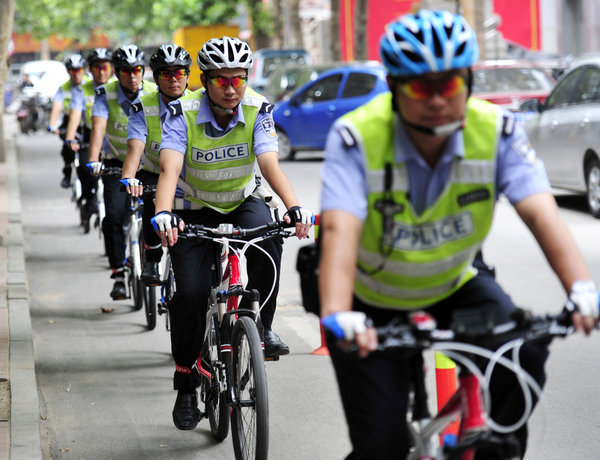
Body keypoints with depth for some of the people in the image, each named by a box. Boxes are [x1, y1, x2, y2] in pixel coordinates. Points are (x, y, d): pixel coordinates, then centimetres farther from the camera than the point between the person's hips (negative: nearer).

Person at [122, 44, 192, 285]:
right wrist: (128, 179, -49)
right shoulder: (143, 108, -15)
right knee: (154, 199, -32)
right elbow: (135, 148, -29)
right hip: (155, 174, 0)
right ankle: (152, 261, -15)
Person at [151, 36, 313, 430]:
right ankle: (186, 380, 1)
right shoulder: (184, 113, -23)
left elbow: (270, 164, -30)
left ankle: (261, 324, -14)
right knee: (191, 292, -17)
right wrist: (163, 214, -56)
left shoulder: (258, 109, -18)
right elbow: (170, 169, -36)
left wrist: (295, 207, -48)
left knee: (267, 237, -33)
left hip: (242, 202, 1)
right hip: (194, 209, -1)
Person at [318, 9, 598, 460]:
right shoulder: (356, 137, -27)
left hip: (455, 284, 3)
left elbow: (541, 211, -32)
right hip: (373, 302, -2)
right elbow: (339, 229, -40)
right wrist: (337, 317, -57)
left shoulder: (497, 131, -20)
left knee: (524, 353, -25)